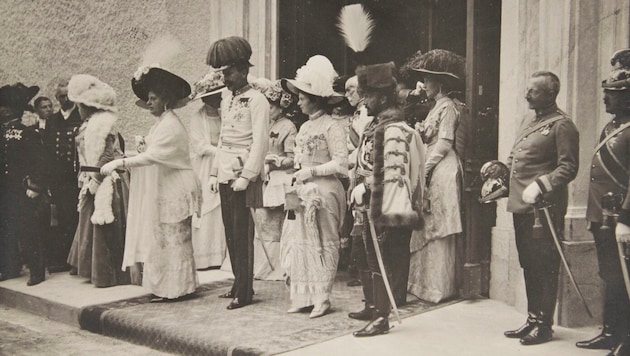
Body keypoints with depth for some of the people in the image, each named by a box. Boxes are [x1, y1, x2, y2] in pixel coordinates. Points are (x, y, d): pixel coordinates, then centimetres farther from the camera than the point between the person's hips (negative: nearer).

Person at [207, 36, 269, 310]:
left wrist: (246, 176, -19)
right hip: (225, 175, 8)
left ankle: (244, 291, 2)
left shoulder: (256, 101, -8)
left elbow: (259, 143, -14)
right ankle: (238, 283, 21)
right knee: (230, 231, 11)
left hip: (244, 177, -8)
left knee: (242, 233, -5)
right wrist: (214, 172, 15)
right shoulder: (227, 101, 17)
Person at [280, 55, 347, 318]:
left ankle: (322, 298, 8)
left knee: (322, 244, 0)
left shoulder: (332, 126, -10)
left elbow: (340, 164, -16)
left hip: (324, 191, -8)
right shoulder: (305, 127, 14)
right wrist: (297, 173, 3)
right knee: (300, 242, 7)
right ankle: (304, 296, 15)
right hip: (303, 191, 8)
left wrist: (310, 172, -15)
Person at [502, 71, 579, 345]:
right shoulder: (528, 121, 18)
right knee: (528, 266, 14)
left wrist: (539, 185, -23)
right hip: (521, 207, 8)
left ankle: (543, 325, 7)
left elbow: (568, 168, -14)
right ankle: (532, 320, 24)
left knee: (544, 268, -1)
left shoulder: (562, 125, -8)